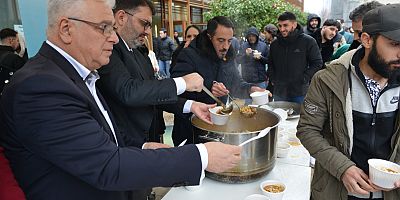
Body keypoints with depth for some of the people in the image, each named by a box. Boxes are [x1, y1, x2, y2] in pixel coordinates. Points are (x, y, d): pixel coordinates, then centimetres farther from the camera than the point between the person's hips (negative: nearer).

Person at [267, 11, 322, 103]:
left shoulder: (308, 41, -6)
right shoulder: (275, 44, 7)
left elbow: (317, 63, -2)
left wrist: (304, 79, -11)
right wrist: (272, 79, 7)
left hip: (300, 93, -3)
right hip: (279, 93, 4)